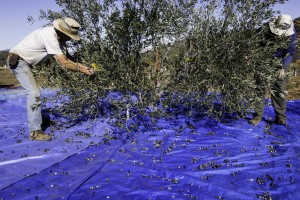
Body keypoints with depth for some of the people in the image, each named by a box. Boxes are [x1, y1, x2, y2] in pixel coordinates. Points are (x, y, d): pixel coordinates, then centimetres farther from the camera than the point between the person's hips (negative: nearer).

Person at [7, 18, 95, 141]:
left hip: (23, 61, 10)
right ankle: (35, 132, -15)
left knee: (34, 92, 19)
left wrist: (84, 66, -8)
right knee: (34, 93, -18)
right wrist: (83, 70, -24)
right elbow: (63, 63, -32)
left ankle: (34, 123, 32)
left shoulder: (58, 36, 0)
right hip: (17, 60, -10)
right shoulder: (50, 37, -29)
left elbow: (67, 56, 2)